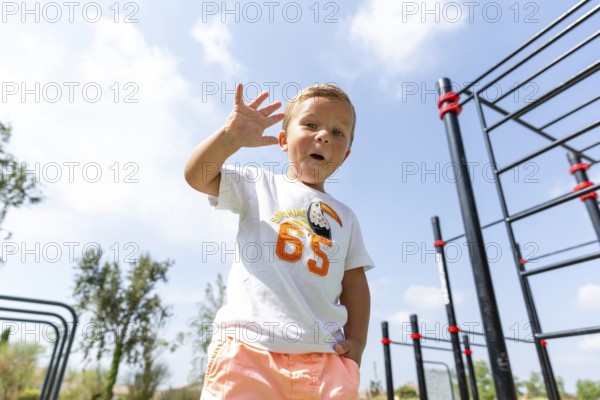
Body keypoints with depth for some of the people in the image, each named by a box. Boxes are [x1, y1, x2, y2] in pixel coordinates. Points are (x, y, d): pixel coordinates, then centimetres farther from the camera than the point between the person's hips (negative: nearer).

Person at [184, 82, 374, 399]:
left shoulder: (345, 217, 17)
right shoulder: (259, 185, 9)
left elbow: (355, 281, 15)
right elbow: (196, 176, -2)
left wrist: (356, 342, 3)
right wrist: (232, 135, -18)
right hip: (249, 347, -3)